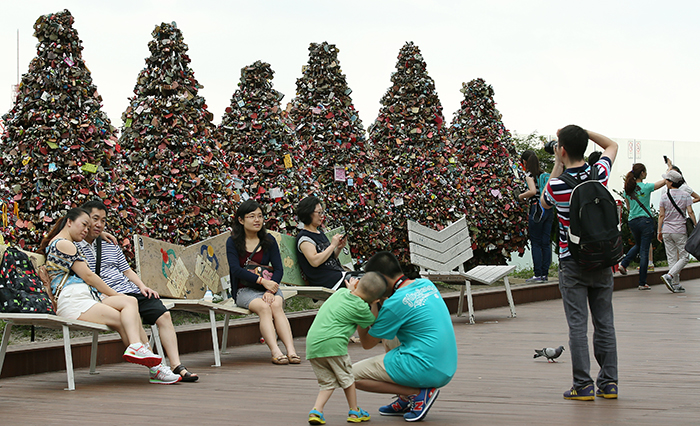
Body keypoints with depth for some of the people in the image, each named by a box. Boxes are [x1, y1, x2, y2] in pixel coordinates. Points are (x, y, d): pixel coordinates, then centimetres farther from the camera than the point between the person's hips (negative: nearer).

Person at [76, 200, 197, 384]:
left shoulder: (110, 245, 25)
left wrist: (142, 286, 8)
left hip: (130, 290, 7)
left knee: (163, 315, -12)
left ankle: (177, 367, -15)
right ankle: (155, 369, -34)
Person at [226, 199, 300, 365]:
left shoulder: (269, 241, 11)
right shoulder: (233, 242, 3)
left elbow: (278, 269, 2)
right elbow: (236, 269, -10)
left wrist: (271, 290, -17)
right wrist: (262, 281, -21)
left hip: (270, 287, 2)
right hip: (245, 289, -2)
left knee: (277, 305, -30)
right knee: (263, 307, -32)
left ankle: (291, 351, -44)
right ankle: (275, 352, -47)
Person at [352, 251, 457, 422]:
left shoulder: (393, 304, -14)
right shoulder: (427, 285, 9)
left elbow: (367, 343, -2)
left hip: (425, 372, -9)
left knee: (352, 376, 0)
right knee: (390, 335, 30)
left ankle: (419, 393, -5)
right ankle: (406, 401, 20)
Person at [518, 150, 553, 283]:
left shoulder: (530, 175, -6)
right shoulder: (545, 174, 13)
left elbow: (533, 191, -21)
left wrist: (521, 196, -2)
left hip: (537, 209, -7)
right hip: (549, 209, 7)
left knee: (536, 243, -2)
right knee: (546, 243, 8)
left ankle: (538, 275, -4)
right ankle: (545, 273, 9)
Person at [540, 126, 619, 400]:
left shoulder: (557, 185, -14)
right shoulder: (600, 173, -4)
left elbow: (544, 203, 11)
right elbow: (612, 145, 18)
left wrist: (557, 166, 9)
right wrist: (583, 132, 8)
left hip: (572, 262, -3)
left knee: (577, 324, -1)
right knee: (605, 322, 9)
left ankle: (583, 385, -3)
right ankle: (609, 382, 11)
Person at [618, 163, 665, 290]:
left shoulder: (628, 189, 4)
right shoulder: (646, 187, -10)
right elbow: (665, 181, 0)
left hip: (632, 221, 5)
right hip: (645, 220, -5)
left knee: (638, 245, 29)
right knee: (644, 251, -1)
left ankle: (624, 264, 10)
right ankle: (642, 283, 1)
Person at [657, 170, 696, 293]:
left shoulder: (664, 197, 1)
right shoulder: (685, 195, -2)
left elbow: (661, 215, 1)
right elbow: (690, 212, -7)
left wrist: (659, 231, 8)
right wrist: (696, 226, 0)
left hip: (667, 231, 2)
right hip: (680, 231, -2)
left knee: (672, 258, 6)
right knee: (684, 257, 3)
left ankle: (676, 284, 5)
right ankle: (669, 276, -17)